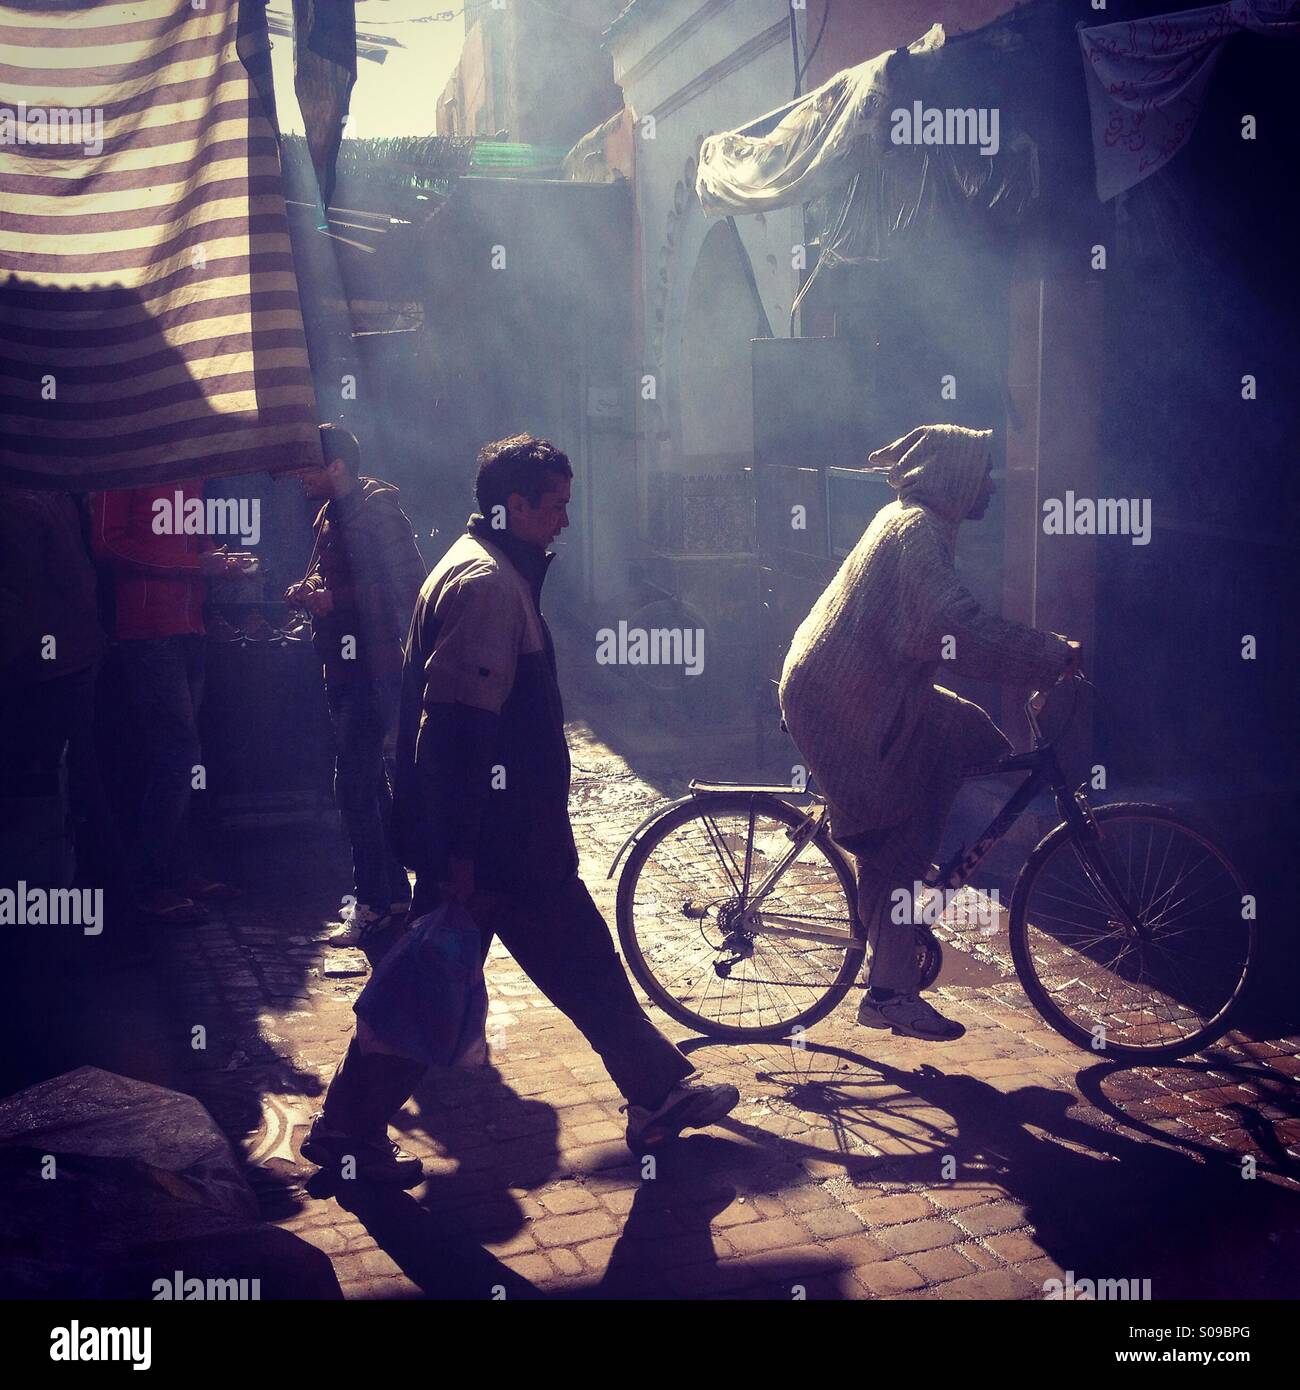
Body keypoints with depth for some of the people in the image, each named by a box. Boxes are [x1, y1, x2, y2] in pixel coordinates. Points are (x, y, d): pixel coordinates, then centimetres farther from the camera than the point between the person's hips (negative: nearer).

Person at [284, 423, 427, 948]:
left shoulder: (376, 511, -14)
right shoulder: (333, 513, 15)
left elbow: (407, 585, -20)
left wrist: (336, 598, -21)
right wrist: (310, 589, 5)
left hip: (373, 671, -10)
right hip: (345, 668, 10)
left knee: (355, 785, -9)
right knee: (370, 782, 15)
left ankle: (373, 903, -2)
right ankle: (393, 891, 25)